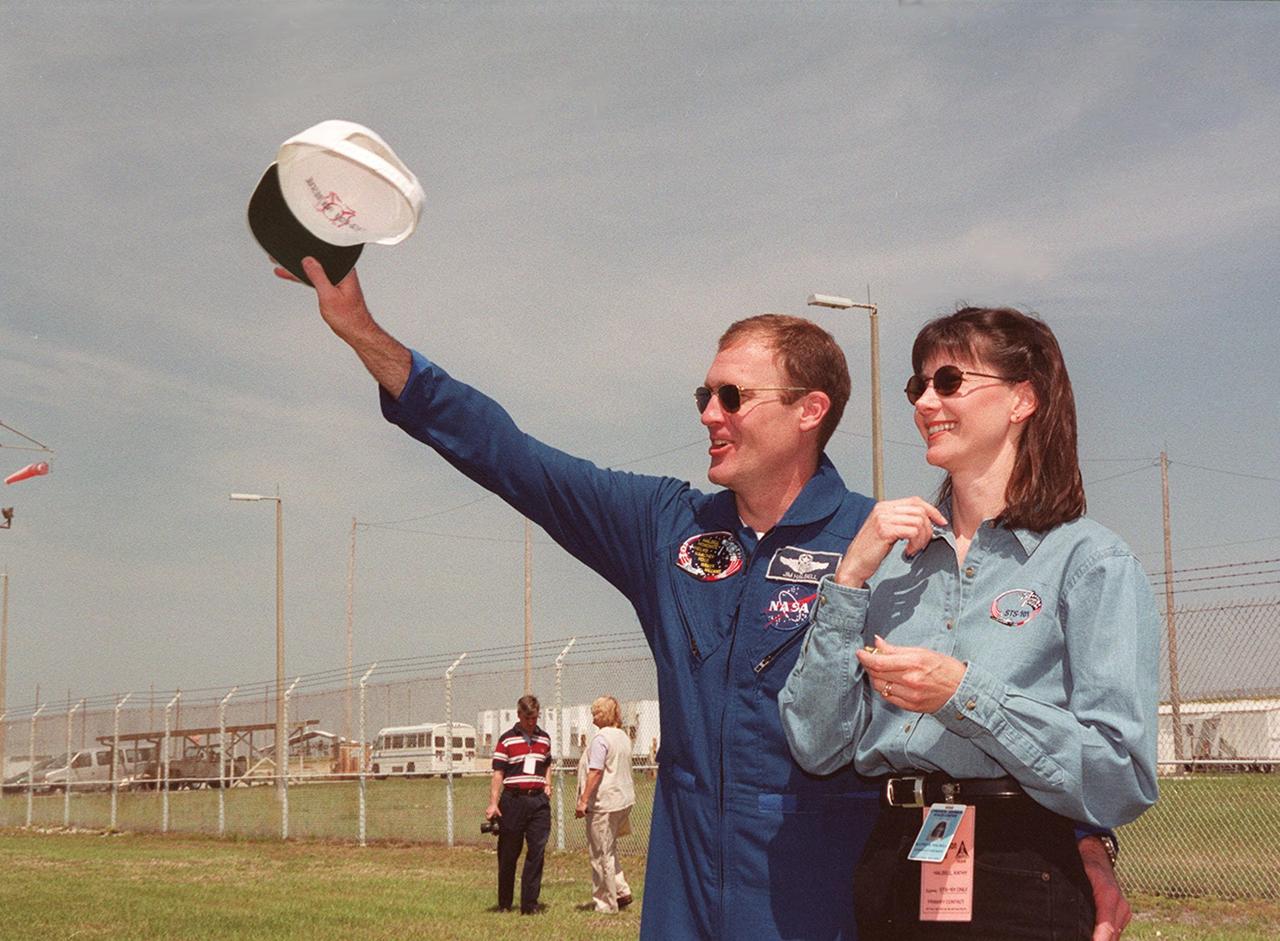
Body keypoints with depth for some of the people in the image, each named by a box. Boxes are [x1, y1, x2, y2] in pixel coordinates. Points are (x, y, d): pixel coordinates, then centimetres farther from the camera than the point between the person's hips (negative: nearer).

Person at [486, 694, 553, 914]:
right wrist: (493, 803, -11)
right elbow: (498, 773, -4)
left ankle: (530, 903, -3)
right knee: (508, 854, 5)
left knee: (537, 851, -5)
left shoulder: (544, 739, 12)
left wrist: (547, 784, 11)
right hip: (513, 799, -3)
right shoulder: (506, 740, -1)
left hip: (538, 800, 3)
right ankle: (504, 903, 18)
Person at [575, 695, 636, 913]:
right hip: (624, 799, 9)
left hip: (604, 803, -9)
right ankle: (622, 891, 14)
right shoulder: (623, 737, 12)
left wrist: (583, 800, -18)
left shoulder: (601, 738, -15)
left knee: (601, 854, -1)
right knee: (610, 850, 21)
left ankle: (606, 904, 4)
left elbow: (595, 772, -20)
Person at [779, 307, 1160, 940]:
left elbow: (1125, 780, -13)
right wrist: (851, 576, -6)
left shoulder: (1090, 560, -5)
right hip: (889, 875, 5)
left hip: (1019, 886, -5)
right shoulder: (896, 562, 9)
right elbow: (816, 746, 0)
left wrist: (965, 694, -20)